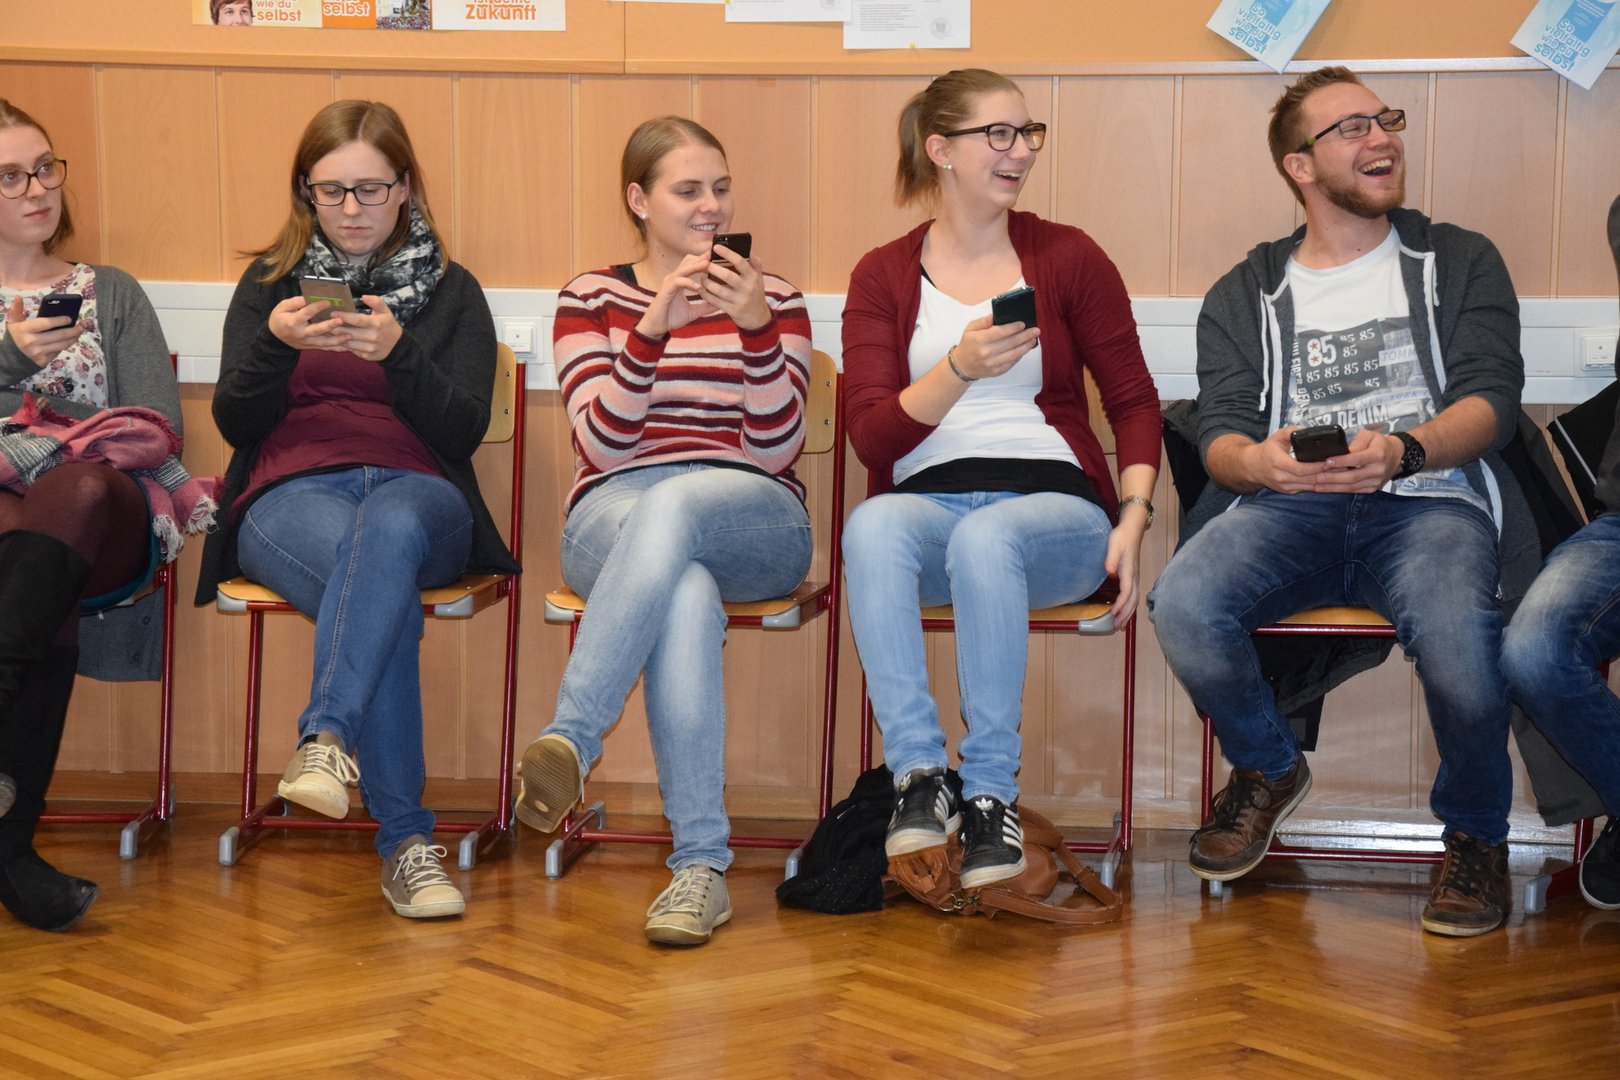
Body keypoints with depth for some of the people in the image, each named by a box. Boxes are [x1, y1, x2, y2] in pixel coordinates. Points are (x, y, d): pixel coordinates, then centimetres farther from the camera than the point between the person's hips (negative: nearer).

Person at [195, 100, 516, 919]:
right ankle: (406, 842, -42)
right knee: (388, 595, -36)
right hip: (291, 496, 0)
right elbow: (236, 423, 7)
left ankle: (326, 737, -54)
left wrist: (397, 353, -17)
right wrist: (276, 345, -14)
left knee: (389, 526, -41)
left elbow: (463, 430, 2)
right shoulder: (269, 284, 18)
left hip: (417, 493, 0)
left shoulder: (450, 292, 16)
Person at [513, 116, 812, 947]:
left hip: (753, 524, 0)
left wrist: (756, 328, -13)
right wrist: (653, 328, -14)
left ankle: (569, 739, -44)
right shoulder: (590, 298, 15)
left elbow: (773, 449, 1)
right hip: (614, 519, 0)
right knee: (685, 595, -38)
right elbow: (604, 444, -1)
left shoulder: (774, 300, 16)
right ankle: (702, 864, -43)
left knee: (671, 508, -38)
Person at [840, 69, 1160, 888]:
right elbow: (870, 436, -2)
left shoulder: (1067, 258, 9)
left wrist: (1134, 515, -7)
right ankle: (918, 777, -33)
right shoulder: (882, 276, 10)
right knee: (872, 526, -36)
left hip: (1053, 505, -1)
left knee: (985, 538, -37)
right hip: (927, 504, 1)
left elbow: (1133, 400, 8)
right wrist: (961, 369, -18)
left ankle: (991, 795, -29)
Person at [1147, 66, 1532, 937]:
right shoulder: (1246, 296, 20)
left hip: (1428, 501, -1)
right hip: (1288, 507, 2)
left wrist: (1403, 450, -20)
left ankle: (1475, 833, -4)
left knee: (1457, 636, -37)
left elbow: (1491, 399, 3)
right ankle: (1269, 769, 2)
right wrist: (1256, 461, -20)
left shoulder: (1458, 263, 17)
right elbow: (1219, 433, 7)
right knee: (1182, 605, -31)